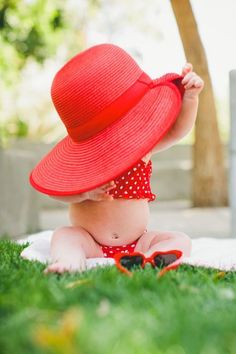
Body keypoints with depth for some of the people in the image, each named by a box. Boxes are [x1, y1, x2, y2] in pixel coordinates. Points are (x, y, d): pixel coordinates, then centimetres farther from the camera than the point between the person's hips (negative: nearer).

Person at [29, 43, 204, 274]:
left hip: (137, 243, 3)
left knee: (180, 240, -17)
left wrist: (190, 97, -20)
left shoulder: (143, 144, 1)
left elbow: (177, 129, -6)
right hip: (90, 244, -2)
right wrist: (85, 192, -31)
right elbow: (58, 189, -13)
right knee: (63, 235, -27)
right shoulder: (81, 154, -11)